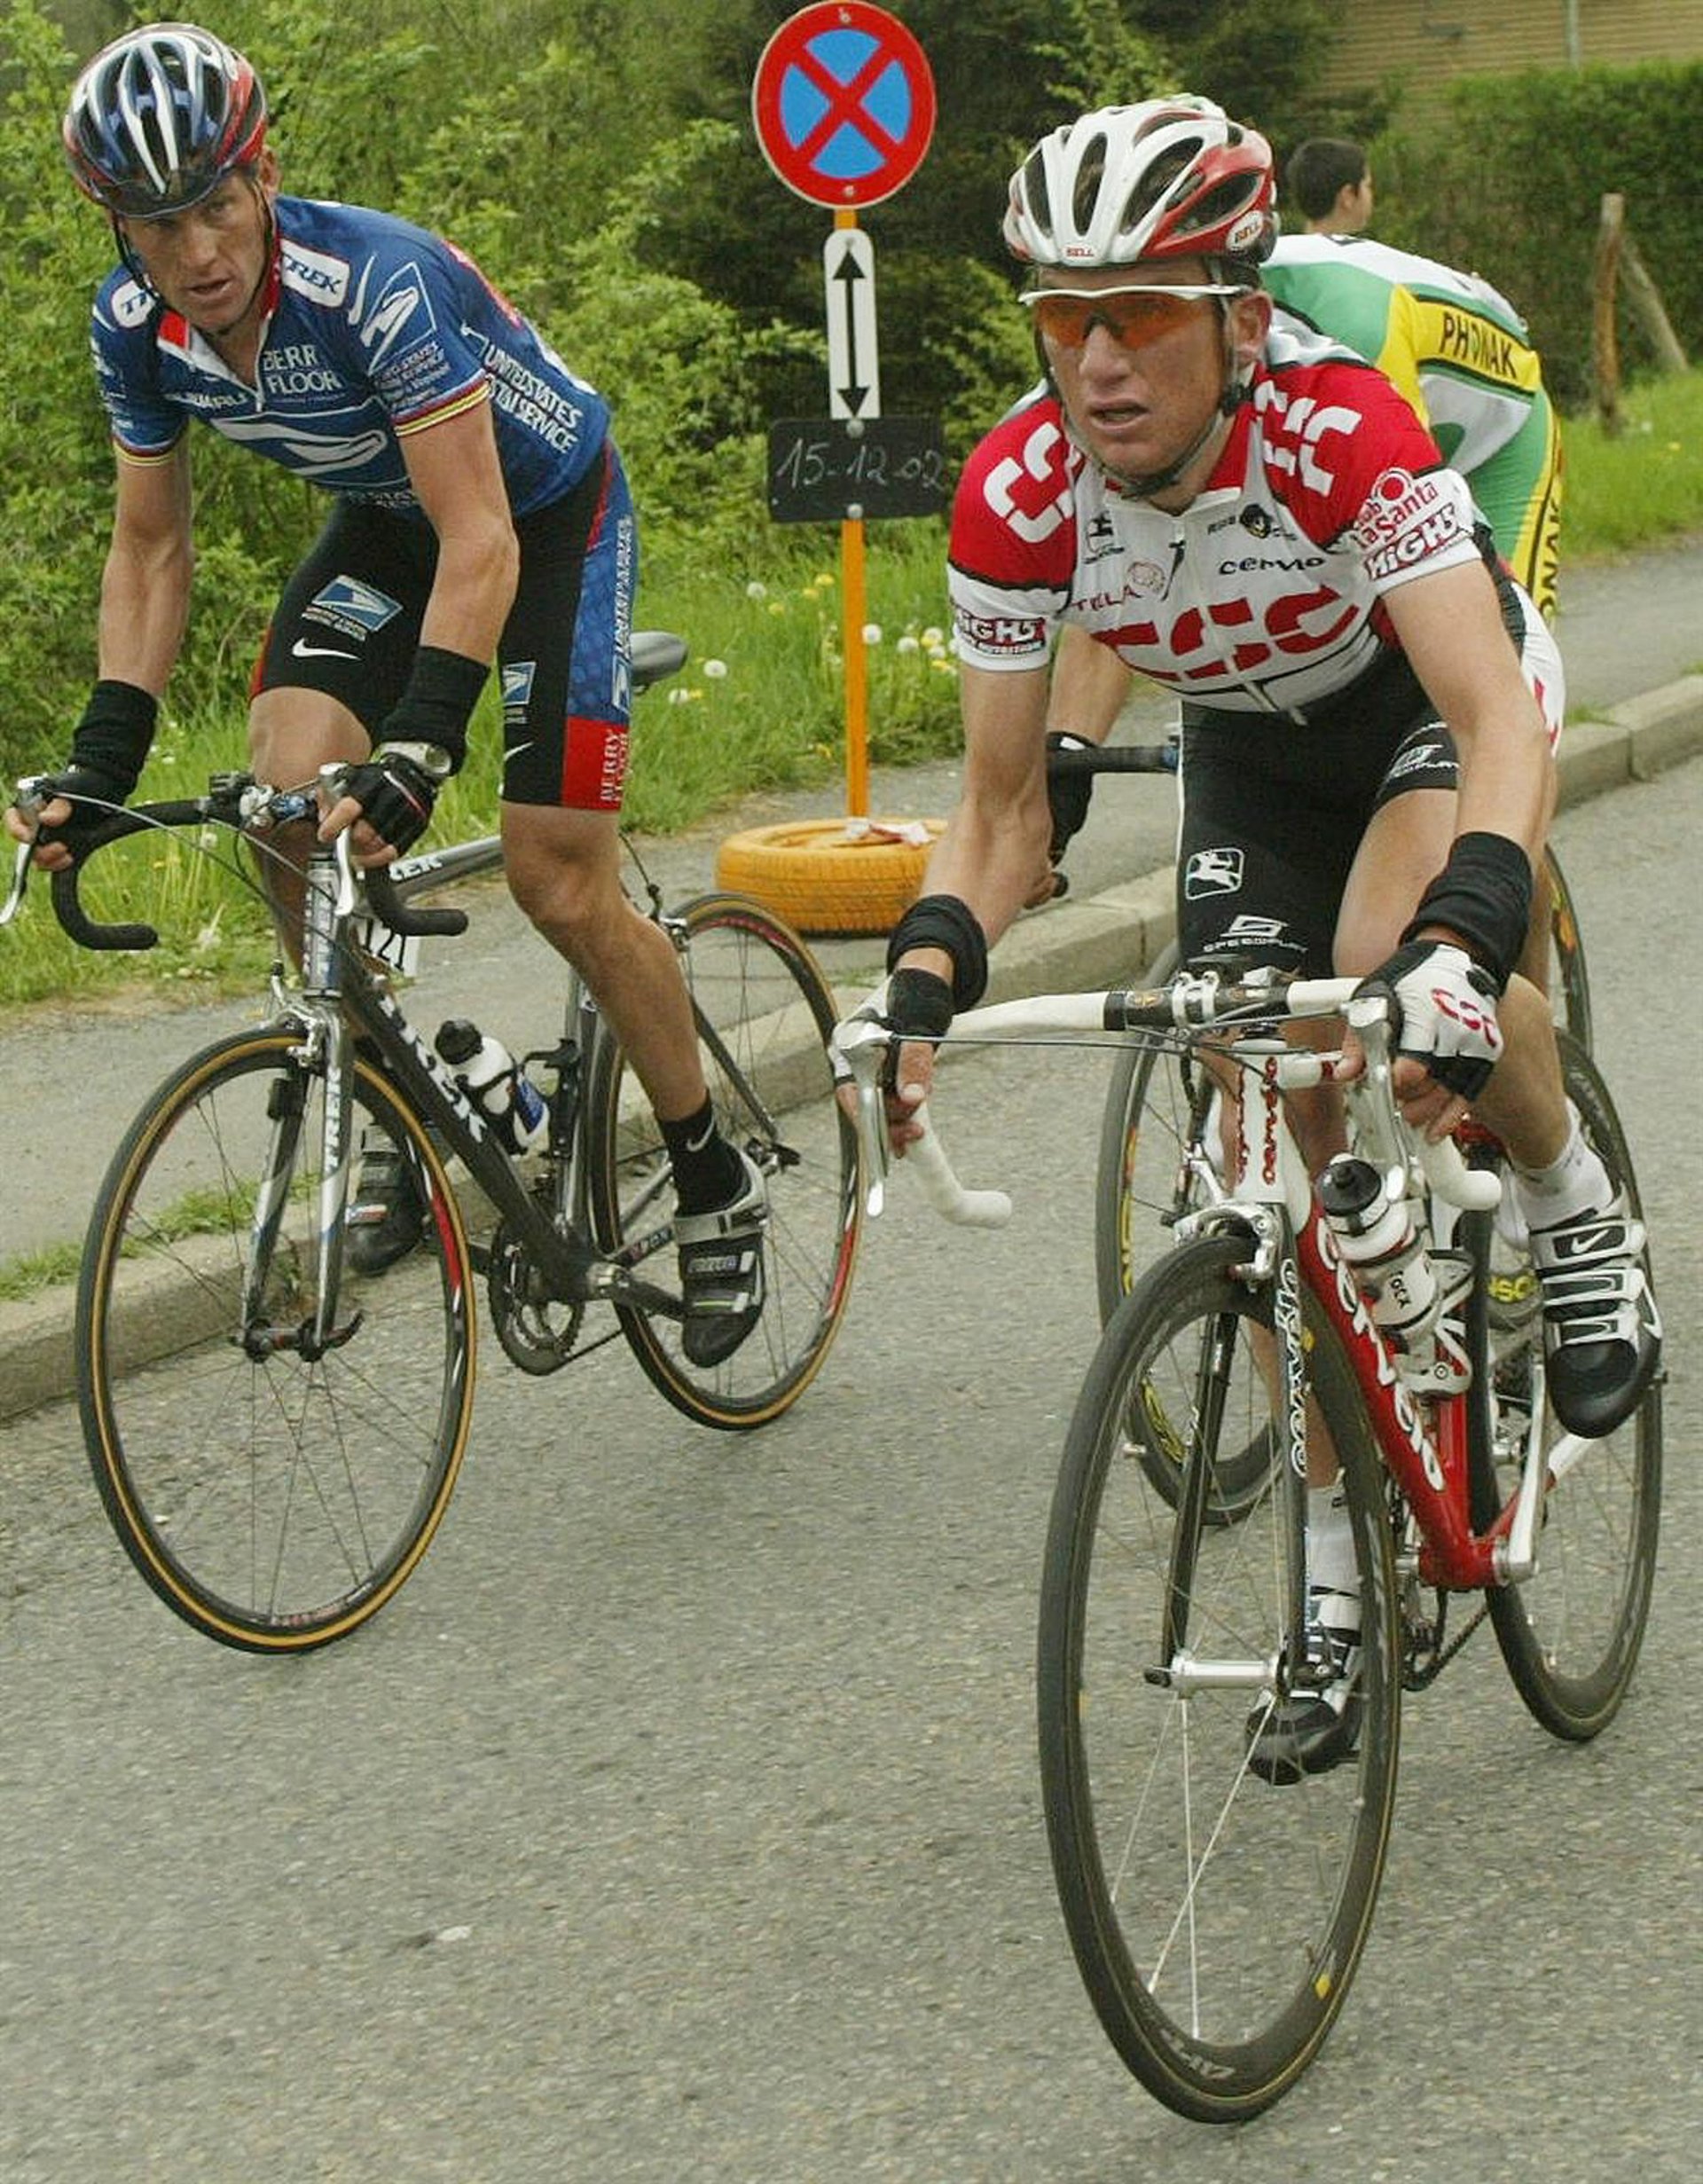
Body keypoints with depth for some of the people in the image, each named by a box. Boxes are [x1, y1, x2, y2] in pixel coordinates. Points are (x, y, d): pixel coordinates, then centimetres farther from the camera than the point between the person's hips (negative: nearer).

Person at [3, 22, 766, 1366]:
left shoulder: (376, 282, -36)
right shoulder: (137, 329, -17)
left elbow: (480, 542, -38)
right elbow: (150, 549, -4)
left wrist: (420, 749, -49)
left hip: (550, 512, -5)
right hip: (386, 519, 5)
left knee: (562, 890, -10)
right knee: (289, 786, -20)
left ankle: (717, 1186, 11)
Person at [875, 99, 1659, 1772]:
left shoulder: (1344, 435, -39)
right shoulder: (1015, 498, -28)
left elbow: (1498, 721, -45)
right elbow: (1001, 808, -18)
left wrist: (1460, 946, -62)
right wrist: (919, 991, -36)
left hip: (1434, 697, -4)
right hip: (1247, 748, 4)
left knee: (1400, 972, -35)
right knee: (1296, 1148, -3)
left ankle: (1578, 1223, -4)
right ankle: (1337, 1588, 11)